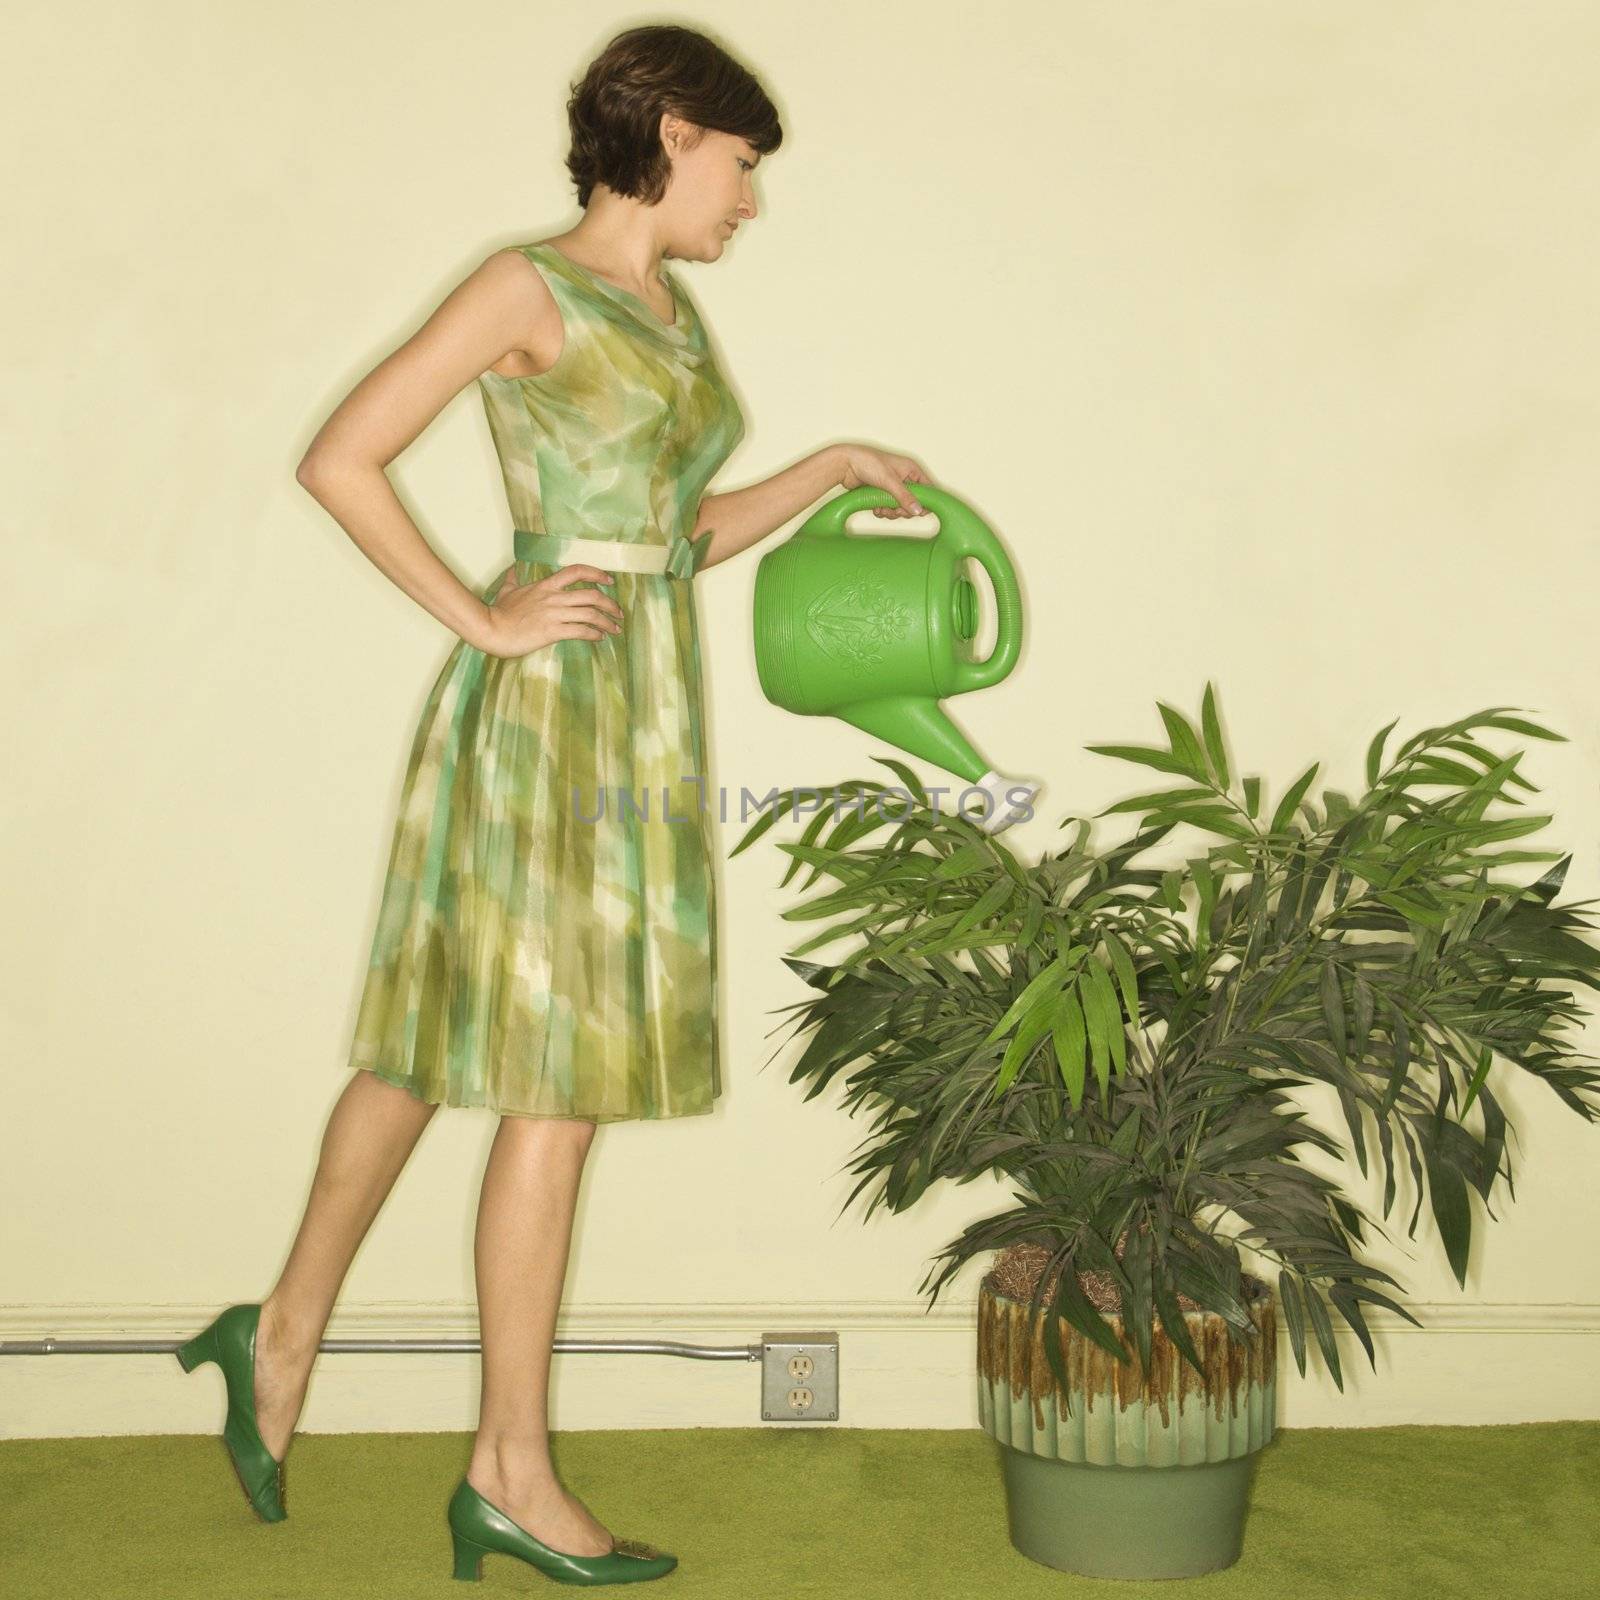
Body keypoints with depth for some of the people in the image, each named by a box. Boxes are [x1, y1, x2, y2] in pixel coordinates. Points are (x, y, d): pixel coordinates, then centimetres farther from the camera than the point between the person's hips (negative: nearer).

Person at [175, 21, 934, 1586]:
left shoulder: (674, 312, 15)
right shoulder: (530, 288, -8)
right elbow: (339, 459, -12)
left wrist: (827, 468, 13)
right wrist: (479, 617, -12)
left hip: (645, 709, 8)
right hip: (547, 699, -8)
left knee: (436, 1040, 15)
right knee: (553, 1082, -4)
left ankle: (283, 1337, 30)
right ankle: (511, 1471, 7)